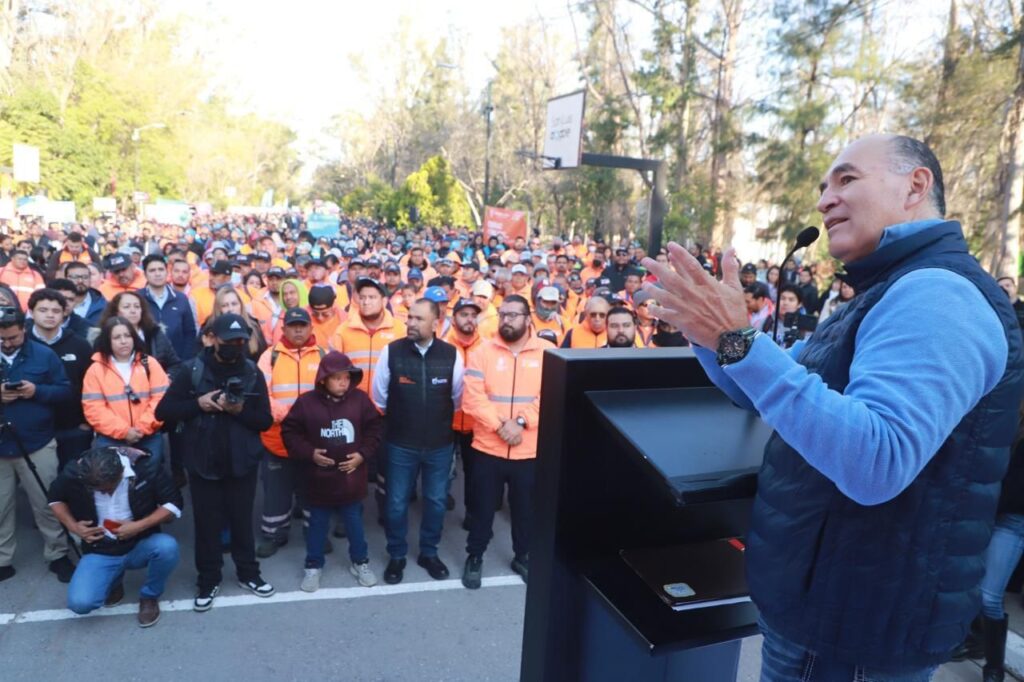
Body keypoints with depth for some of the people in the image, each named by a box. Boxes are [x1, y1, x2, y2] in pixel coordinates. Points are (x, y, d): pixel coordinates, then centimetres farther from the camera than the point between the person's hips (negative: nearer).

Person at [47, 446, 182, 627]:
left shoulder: (145, 467, -22)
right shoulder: (74, 473, -17)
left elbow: (174, 503, -13)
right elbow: (55, 498, 6)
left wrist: (139, 526, -24)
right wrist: (73, 527, -10)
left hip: (140, 545, -1)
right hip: (100, 550, 1)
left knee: (167, 547, -34)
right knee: (79, 602, -22)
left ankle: (150, 596, -1)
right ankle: (113, 581, 15)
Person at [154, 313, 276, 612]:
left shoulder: (252, 372, -2)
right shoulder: (193, 370, -4)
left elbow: (265, 420, -2)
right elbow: (163, 410, -4)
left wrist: (239, 410, -20)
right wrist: (198, 403, -18)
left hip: (242, 462, 1)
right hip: (203, 462, -1)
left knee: (242, 520, 13)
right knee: (207, 523, 10)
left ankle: (248, 573, 31)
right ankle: (208, 581, 26)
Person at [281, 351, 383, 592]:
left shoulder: (360, 399, -6)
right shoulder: (306, 402, -11)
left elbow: (375, 428, 2)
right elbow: (289, 431, -4)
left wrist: (363, 454, -8)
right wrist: (309, 453, -14)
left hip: (351, 477, 1)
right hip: (319, 479, -1)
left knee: (355, 522, 14)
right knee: (318, 524, 14)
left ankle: (360, 562, 33)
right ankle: (313, 566, 31)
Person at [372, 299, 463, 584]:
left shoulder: (451, 355, -10)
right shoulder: (391, 351, -11)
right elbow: (379, 398, 2)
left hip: (440, 445, 1)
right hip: (400, 445, -1)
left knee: (436, 501, 15)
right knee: (397, 503, 11)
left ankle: (429, 552, 36)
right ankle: (396, 555, 32)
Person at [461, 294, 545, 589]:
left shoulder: (547, 352, -2)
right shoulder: (483, 351, -2)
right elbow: (473, 399, -9)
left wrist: (521, 421, -20)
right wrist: (500, 425, -19)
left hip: (530, 450, 1)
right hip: (488, 447, 0)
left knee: (525, 507, 16)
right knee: (483, 506, 13)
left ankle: (523, 556, 37)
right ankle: (474, 556, 32)